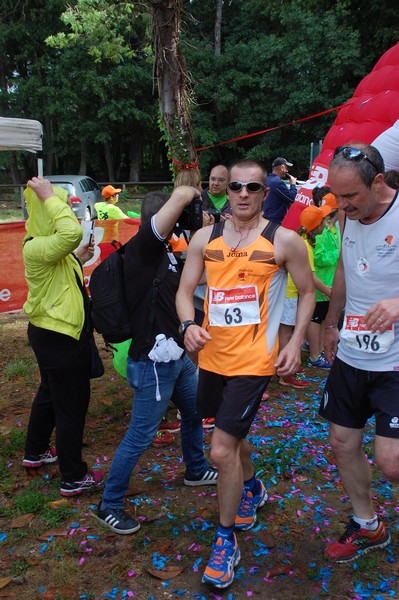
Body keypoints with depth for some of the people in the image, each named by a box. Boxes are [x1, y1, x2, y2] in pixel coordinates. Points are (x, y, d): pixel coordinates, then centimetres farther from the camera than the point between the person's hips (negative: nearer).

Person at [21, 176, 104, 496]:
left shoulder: (50, 247, 8)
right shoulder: (37, 247, -25)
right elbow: (73, 233, -44)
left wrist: (78, 259, 8)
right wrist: (49, 196, -33)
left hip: (51, 332, 11)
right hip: (59, 337, -11)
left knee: (50, 393, 26)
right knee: (72, 404, 0)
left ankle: (36, 452, 44)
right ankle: (74, 478, 12)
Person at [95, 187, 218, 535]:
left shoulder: (165, 252, 10)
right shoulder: (142, 246, -17)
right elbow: (180, 196, -26)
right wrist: (193, 193, -4)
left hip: (178, 355, 10)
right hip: (154, 361, -10)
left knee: (195, 412, 27)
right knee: (140, 436, 1)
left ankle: (196, 470, 52)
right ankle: (109, 506, 19)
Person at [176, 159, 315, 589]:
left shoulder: (284, 241, -7)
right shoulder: (205, 238, 2)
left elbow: (306, 292, 3)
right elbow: (185, 290, 4)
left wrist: (295, 343, -8)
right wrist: (188, 325, -16)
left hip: (253, 360, -5)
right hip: (212, 355, 5)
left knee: (222, 451, -10)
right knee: (231, 435, 24)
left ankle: (226, 541, 13)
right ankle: (252, 489, 55)